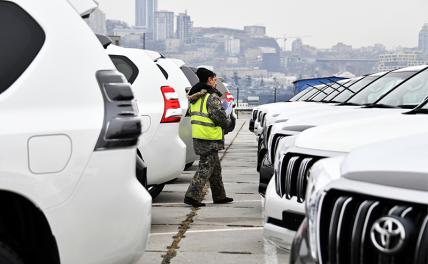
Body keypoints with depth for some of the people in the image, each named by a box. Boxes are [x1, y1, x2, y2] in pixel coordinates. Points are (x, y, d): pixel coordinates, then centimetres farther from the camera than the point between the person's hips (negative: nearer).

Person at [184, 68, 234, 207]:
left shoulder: (195, 97, 15)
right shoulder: (212, 97, -14)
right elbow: (220, 117, -17)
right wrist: (227, 122, 4)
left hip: (197, 136, 9)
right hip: (209, 138, -9)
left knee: (215, 167, 18)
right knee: (206, 167, -6)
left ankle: (219, 196, 25)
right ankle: (192, 196, -10)